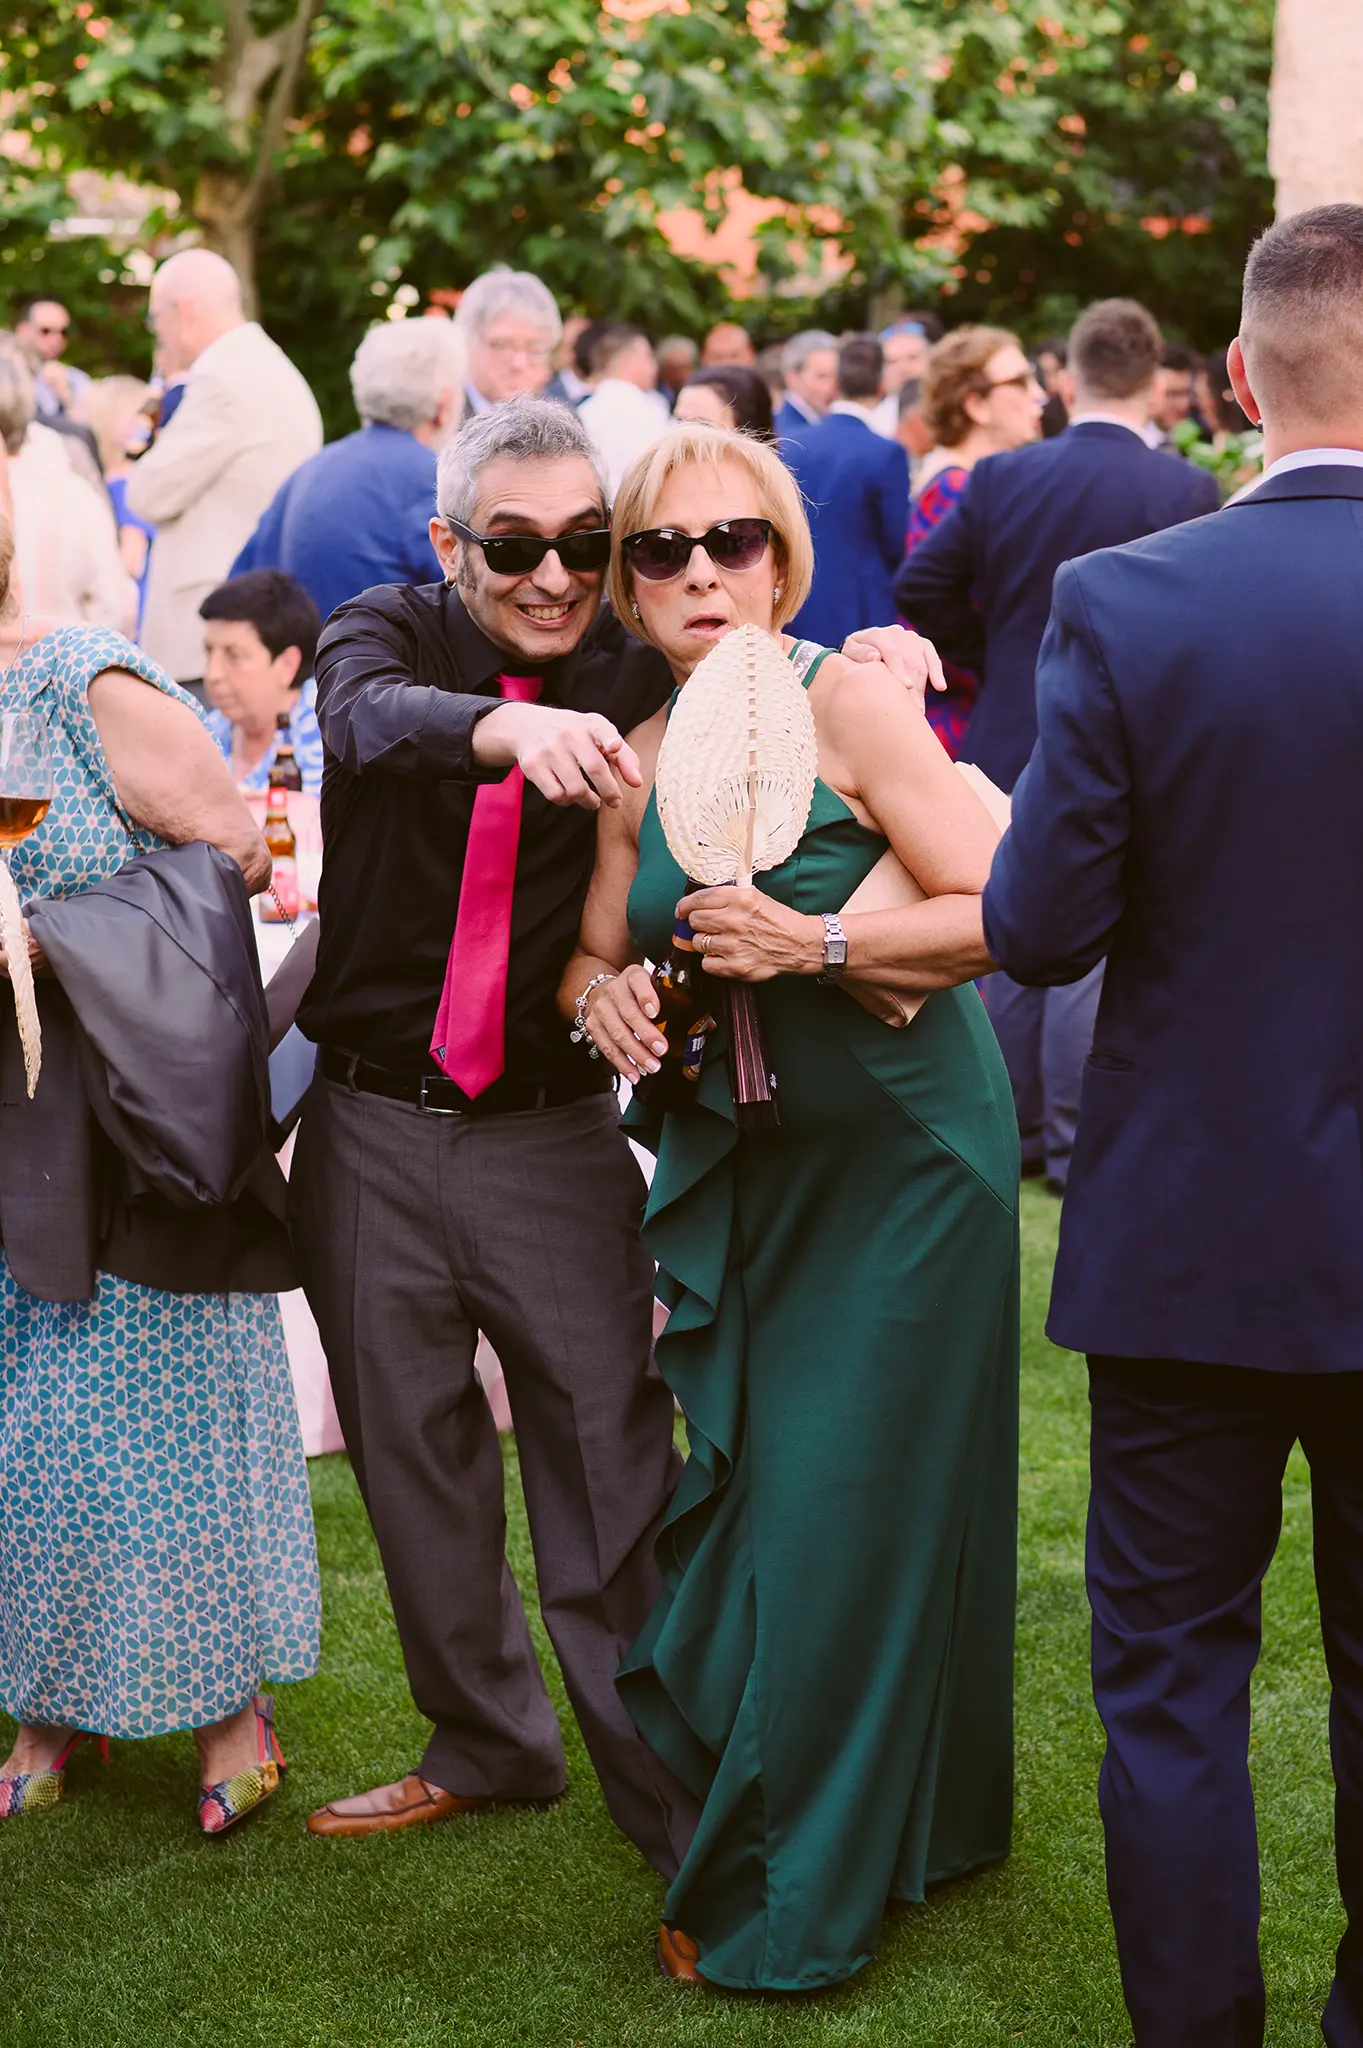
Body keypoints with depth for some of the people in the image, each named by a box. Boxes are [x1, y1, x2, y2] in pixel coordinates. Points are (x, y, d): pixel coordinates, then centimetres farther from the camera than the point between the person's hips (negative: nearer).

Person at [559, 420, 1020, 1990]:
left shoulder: (849, 702, -13)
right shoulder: (640, 759, 5)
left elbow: (1004, 911, -18)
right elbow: (593, 952, 16)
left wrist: (810, 943, -25)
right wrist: (602, 994, -6)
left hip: (898, 1161, -6)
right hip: (734, 1171, 6)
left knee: (848, 1509, 0)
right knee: (738, 1496, 8)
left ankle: (795, 1900, 15)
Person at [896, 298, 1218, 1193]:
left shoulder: (1002, 476, -3)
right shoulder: (1187, 492, -12)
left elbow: (921, 588, -3)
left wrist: (995, 656, 9)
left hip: (1011, 745, 3)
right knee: (1094, 950, 4)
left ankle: (1016, 1129, 25)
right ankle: (1076, 1145, 10)